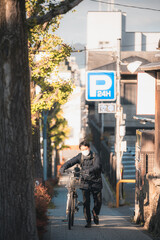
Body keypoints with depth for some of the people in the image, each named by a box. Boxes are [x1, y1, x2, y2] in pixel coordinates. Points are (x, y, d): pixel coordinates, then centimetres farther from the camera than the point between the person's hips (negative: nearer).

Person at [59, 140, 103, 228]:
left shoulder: (95, 156, -8)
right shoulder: (80, 156, 0)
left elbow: (97, 166, -26)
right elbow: (70, 162, -9)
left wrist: (89, 170, -45)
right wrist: (63, 167, -29)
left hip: (96, 182, -1)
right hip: (85, 182, 1)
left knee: (98, 201, -1)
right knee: (86, 202, -8)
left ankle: (95, 213, 32)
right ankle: (88, 221, 1)